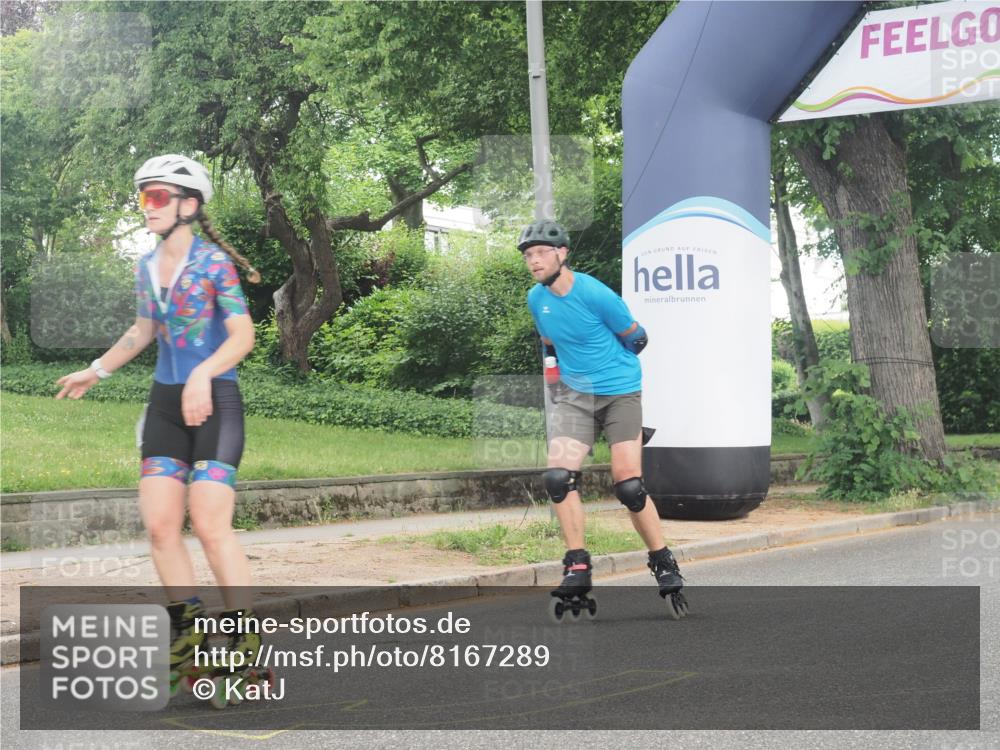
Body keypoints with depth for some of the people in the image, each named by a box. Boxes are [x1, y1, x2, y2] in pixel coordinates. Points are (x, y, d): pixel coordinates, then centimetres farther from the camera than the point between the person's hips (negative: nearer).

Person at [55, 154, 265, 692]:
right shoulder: (147, 267, 10)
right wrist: (96, 371, 28)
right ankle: (188, 637, 12)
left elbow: (243, 335, -15)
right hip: (165, 403, 6)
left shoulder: (214, 262, -9)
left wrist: (203, 374, -30)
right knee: (160, 524, -2)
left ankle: (246, 647, -3)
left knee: (210, 526, -13)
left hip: (215, 402, -6)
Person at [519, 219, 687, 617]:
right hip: (573, 395, 5)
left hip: (620, 393, -5)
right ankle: (577, 567, -6)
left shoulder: (595, 294, -17)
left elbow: (636, 338, -4)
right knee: (558, 476, -14)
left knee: (628, 485, -8)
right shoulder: (536, 299, 2)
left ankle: (665, 566, 9)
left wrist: (604, 366, 9)